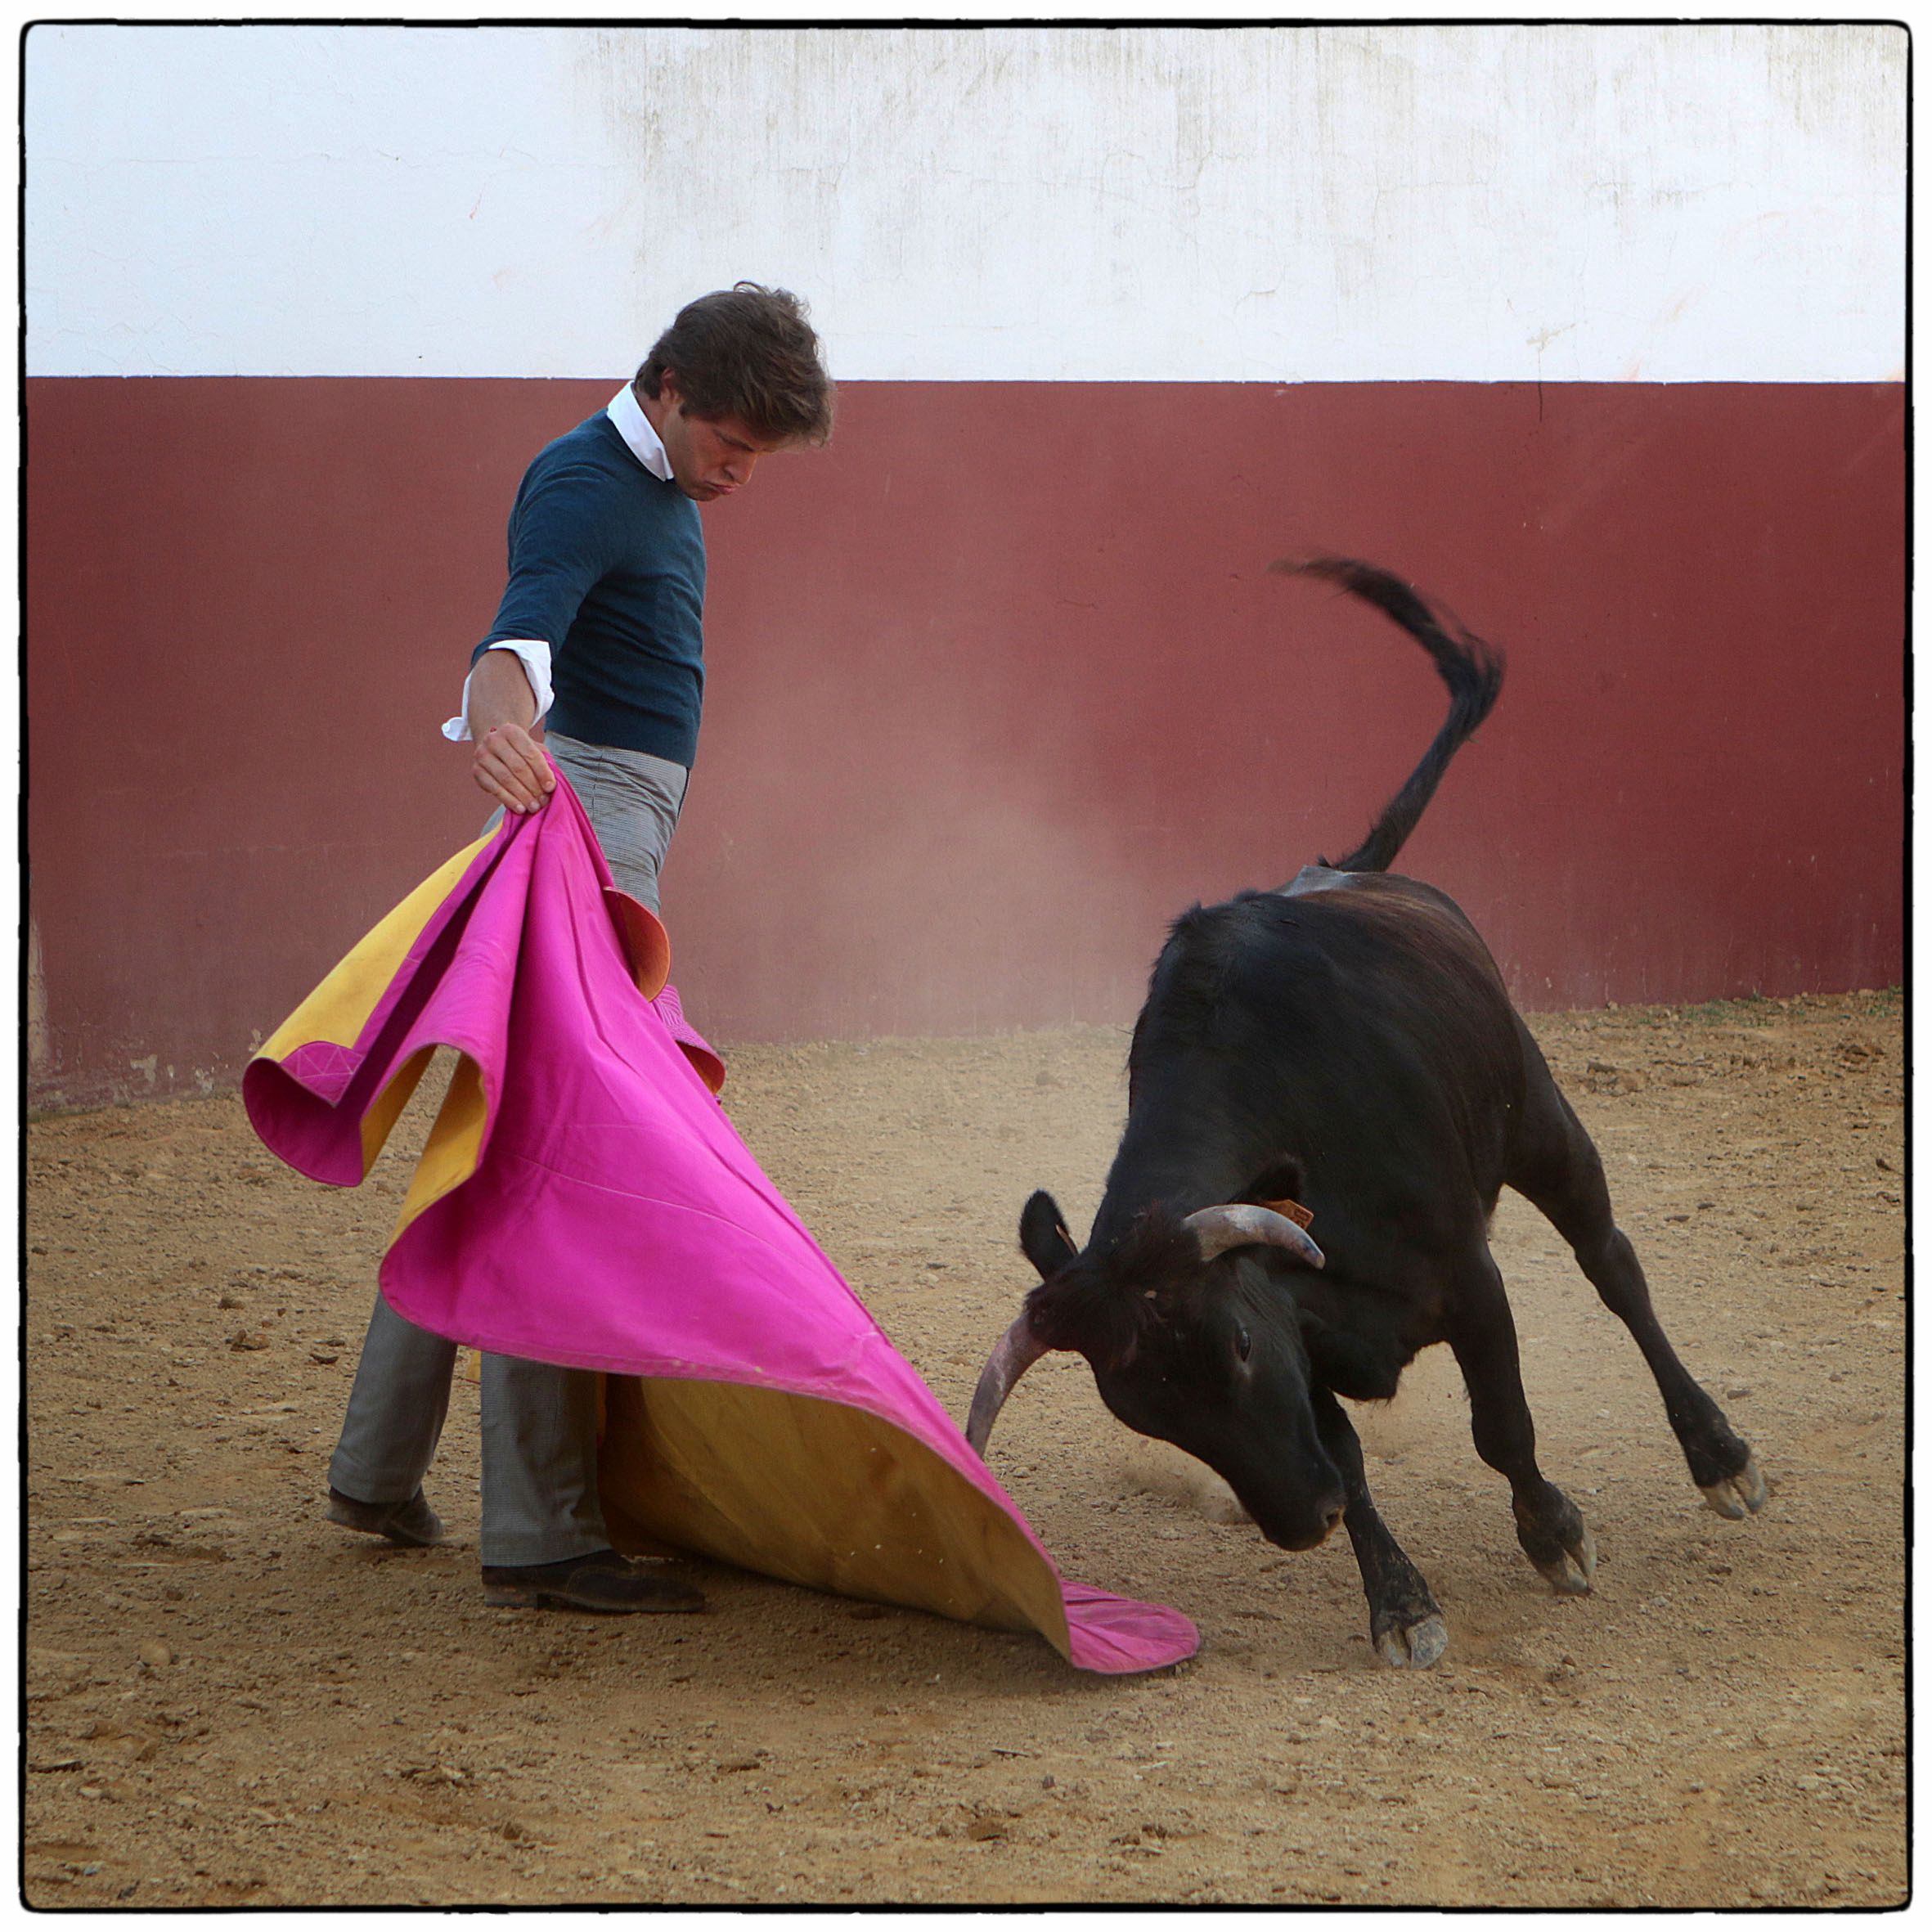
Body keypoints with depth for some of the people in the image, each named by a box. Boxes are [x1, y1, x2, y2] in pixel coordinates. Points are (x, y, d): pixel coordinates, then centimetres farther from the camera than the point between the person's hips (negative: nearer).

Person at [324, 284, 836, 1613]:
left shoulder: (664, 485, 15)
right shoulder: (585, 490, -15)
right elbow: (520, 634, -34)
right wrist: (499, 721, -54)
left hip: (625, 830, 10)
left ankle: (379, 1468, 22)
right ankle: (540, 1535, -16)